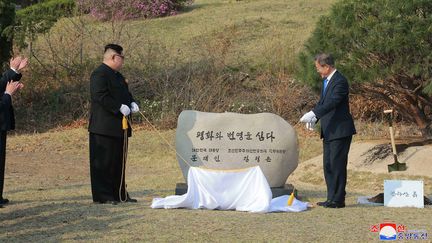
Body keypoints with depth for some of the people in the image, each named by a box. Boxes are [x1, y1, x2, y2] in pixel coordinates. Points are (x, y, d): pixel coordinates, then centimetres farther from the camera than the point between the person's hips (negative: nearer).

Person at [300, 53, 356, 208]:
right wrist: (314, 118, 4)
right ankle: (332, 198, 19)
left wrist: (313, 114, -32)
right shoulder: (326, 81, 13)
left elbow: (331, 103, -27)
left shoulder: (340, 81, -17)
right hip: (329, 131, 10)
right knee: (328, 165, 13)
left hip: (340, 131, -10)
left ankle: (338, 200, -1)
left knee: (337, 165, -6)